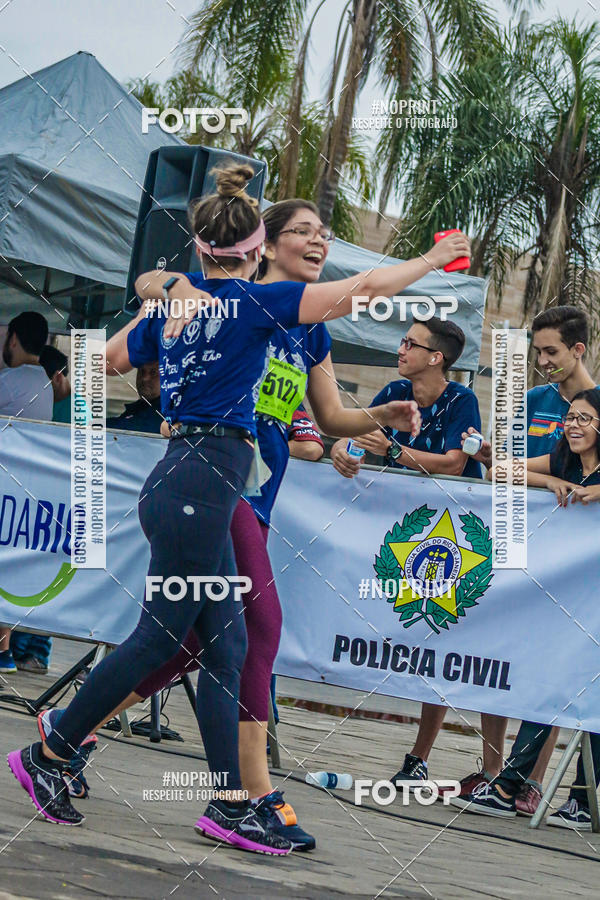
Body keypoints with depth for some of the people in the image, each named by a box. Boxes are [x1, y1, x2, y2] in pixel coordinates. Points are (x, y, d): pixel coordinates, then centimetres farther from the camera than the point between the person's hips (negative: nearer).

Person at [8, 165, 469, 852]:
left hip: (179, 479, 8)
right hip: (203, 481, -8)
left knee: (224, 645, 7)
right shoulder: (253, 303, -9)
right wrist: (431, 260, 7)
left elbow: (108, 362, 27)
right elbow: (365, 289, -7)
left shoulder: (169, 304, 11)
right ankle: (46, 755, 8)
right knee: (157, 640, -1)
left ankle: (229, 804, 5)